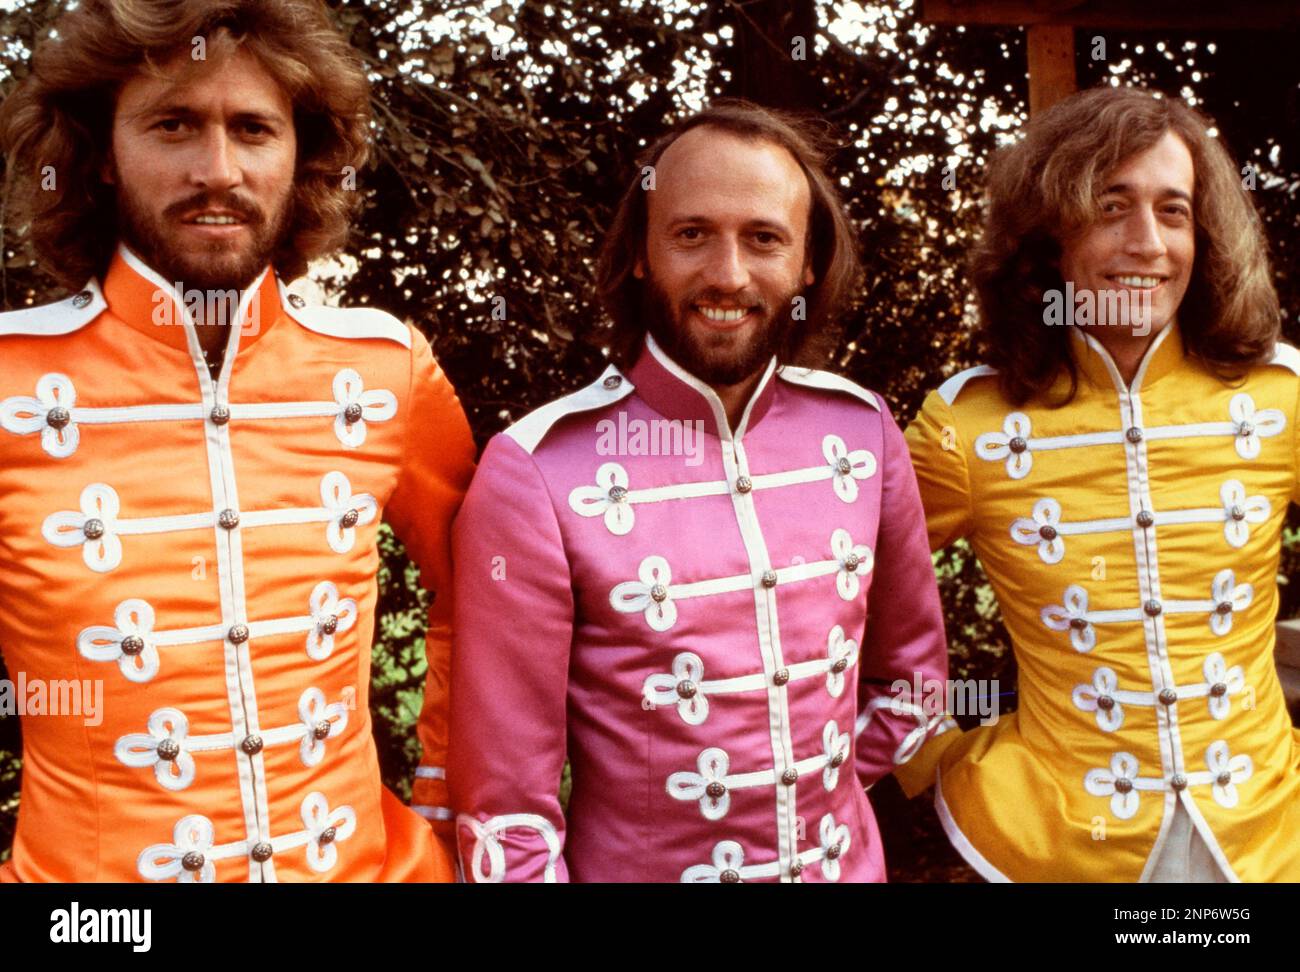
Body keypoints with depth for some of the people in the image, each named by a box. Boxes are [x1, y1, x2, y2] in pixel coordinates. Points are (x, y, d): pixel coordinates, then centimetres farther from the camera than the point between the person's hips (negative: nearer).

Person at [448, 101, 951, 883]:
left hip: (849, 861, 4)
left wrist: (823, 800, 1)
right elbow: (506, 804, -16)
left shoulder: (863, 431, -7)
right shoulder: (536, 474, -20)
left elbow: (912, 667, 7)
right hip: (635, 866, -3)